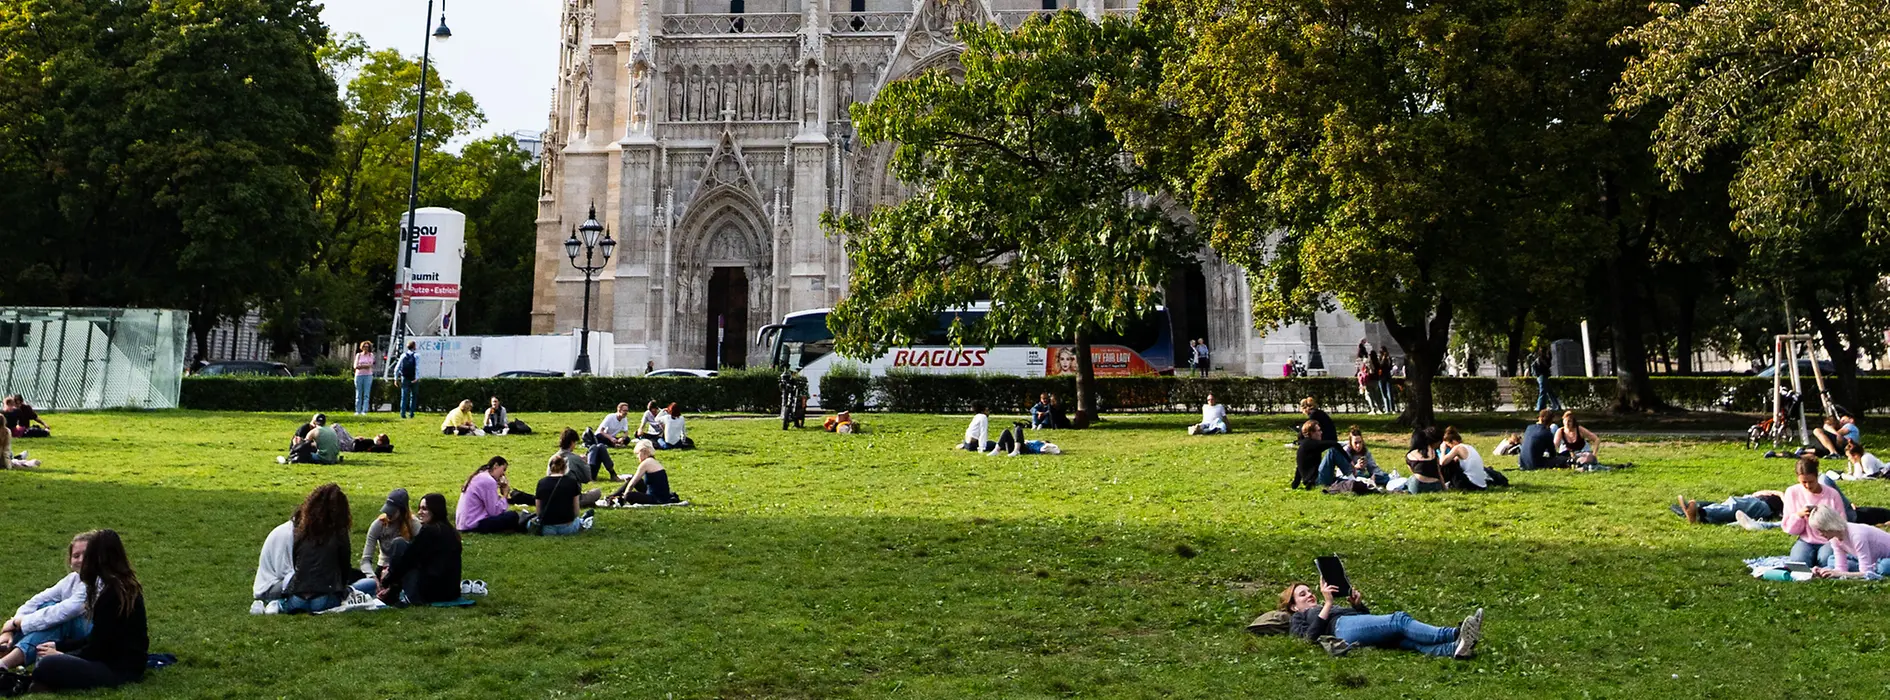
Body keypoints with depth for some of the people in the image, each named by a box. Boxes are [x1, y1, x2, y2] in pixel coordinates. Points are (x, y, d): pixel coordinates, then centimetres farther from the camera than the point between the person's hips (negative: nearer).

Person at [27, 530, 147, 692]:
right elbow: (99, 638, 18)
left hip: (120, 668, -10)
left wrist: (61, 654, -1)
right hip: (128, 659, 10)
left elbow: (97, 647, -15)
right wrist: (59, 647, 16)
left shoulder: (111, 592, -19)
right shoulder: (126, 584, 10)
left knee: (46, 667, -25)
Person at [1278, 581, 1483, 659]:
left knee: (1409, 639, -25)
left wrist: (1358, 604, 15)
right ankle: (1455, 633, -46)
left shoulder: (1333, 608, 44)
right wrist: (1327, 603, -3)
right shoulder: (1297, 620, 25)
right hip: (1344, 627, -6)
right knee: (1399, 620, -28)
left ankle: (1456, 647, -51)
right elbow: (1312, 636, 0)